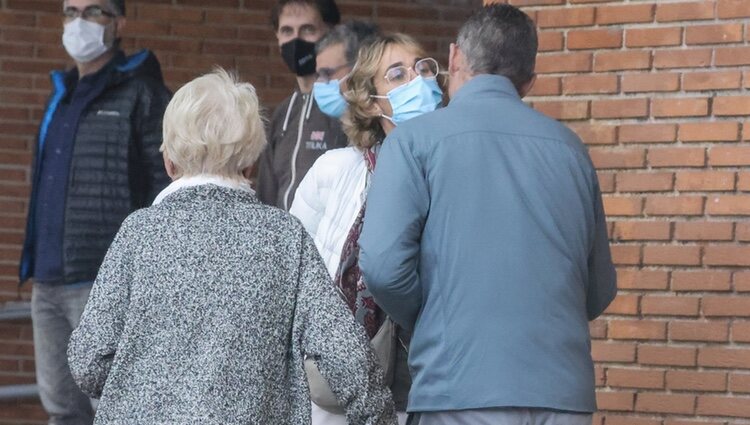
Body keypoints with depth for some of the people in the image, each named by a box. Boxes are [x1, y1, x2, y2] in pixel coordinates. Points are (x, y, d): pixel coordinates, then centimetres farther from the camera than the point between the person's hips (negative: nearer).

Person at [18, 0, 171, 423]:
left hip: (105, 282, -8)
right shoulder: (62, 95, 19)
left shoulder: (142, 95, -5)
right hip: (49, 283, 8)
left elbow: (168, 188, -10)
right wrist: (34, 262, 18)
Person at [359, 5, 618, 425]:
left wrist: (426, 321, 9)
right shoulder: (569, 147, 13)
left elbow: (384, 265, -10)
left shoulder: (417, 138, 1)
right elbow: (600, 290, 15)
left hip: (463, 390, -4)